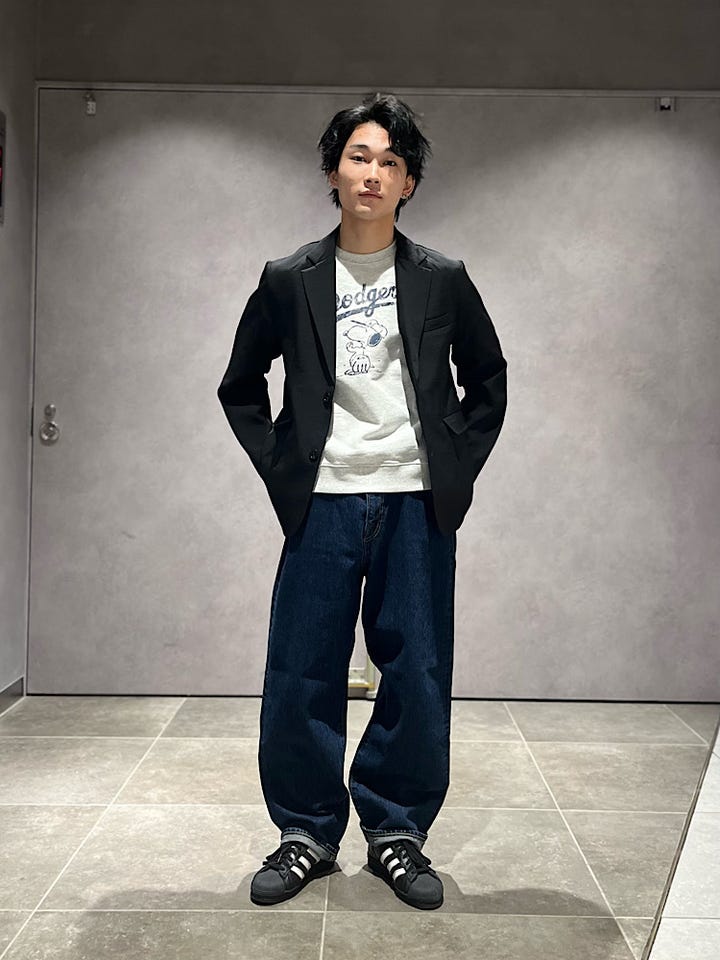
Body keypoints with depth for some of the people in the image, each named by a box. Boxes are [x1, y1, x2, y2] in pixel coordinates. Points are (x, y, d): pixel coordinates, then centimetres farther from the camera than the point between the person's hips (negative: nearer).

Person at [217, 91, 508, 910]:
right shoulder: (289, 281, 4)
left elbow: (488, 382, 15)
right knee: (301, 676, 2)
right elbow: (240, 387, 13)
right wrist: (279, 468, 3)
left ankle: (396, 832, 22)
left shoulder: (442, 281, 5)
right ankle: (307, 834, 20)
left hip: (418, 505, 0)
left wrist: (458, 466, 5)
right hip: (323, 504, 0)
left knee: (418, 676, 4)